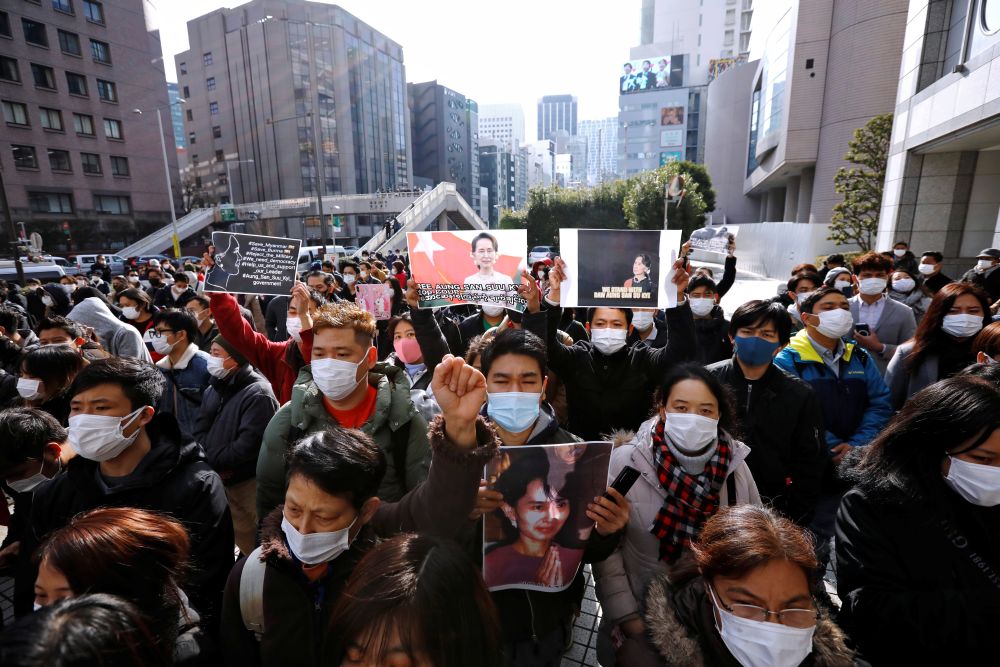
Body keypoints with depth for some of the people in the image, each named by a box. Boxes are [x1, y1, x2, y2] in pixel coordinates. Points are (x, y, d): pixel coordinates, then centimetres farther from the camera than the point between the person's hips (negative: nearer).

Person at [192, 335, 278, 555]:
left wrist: (210, 460, -13)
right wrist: (213, 464, -12)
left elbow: (248, 445, -24)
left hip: (251, 481, -7)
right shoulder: (213, 389, 8)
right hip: (221, 479, 7)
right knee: (242, 535, 22)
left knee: (260, 542, 5)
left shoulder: (258, 394, -19)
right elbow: (199, 431, 4)